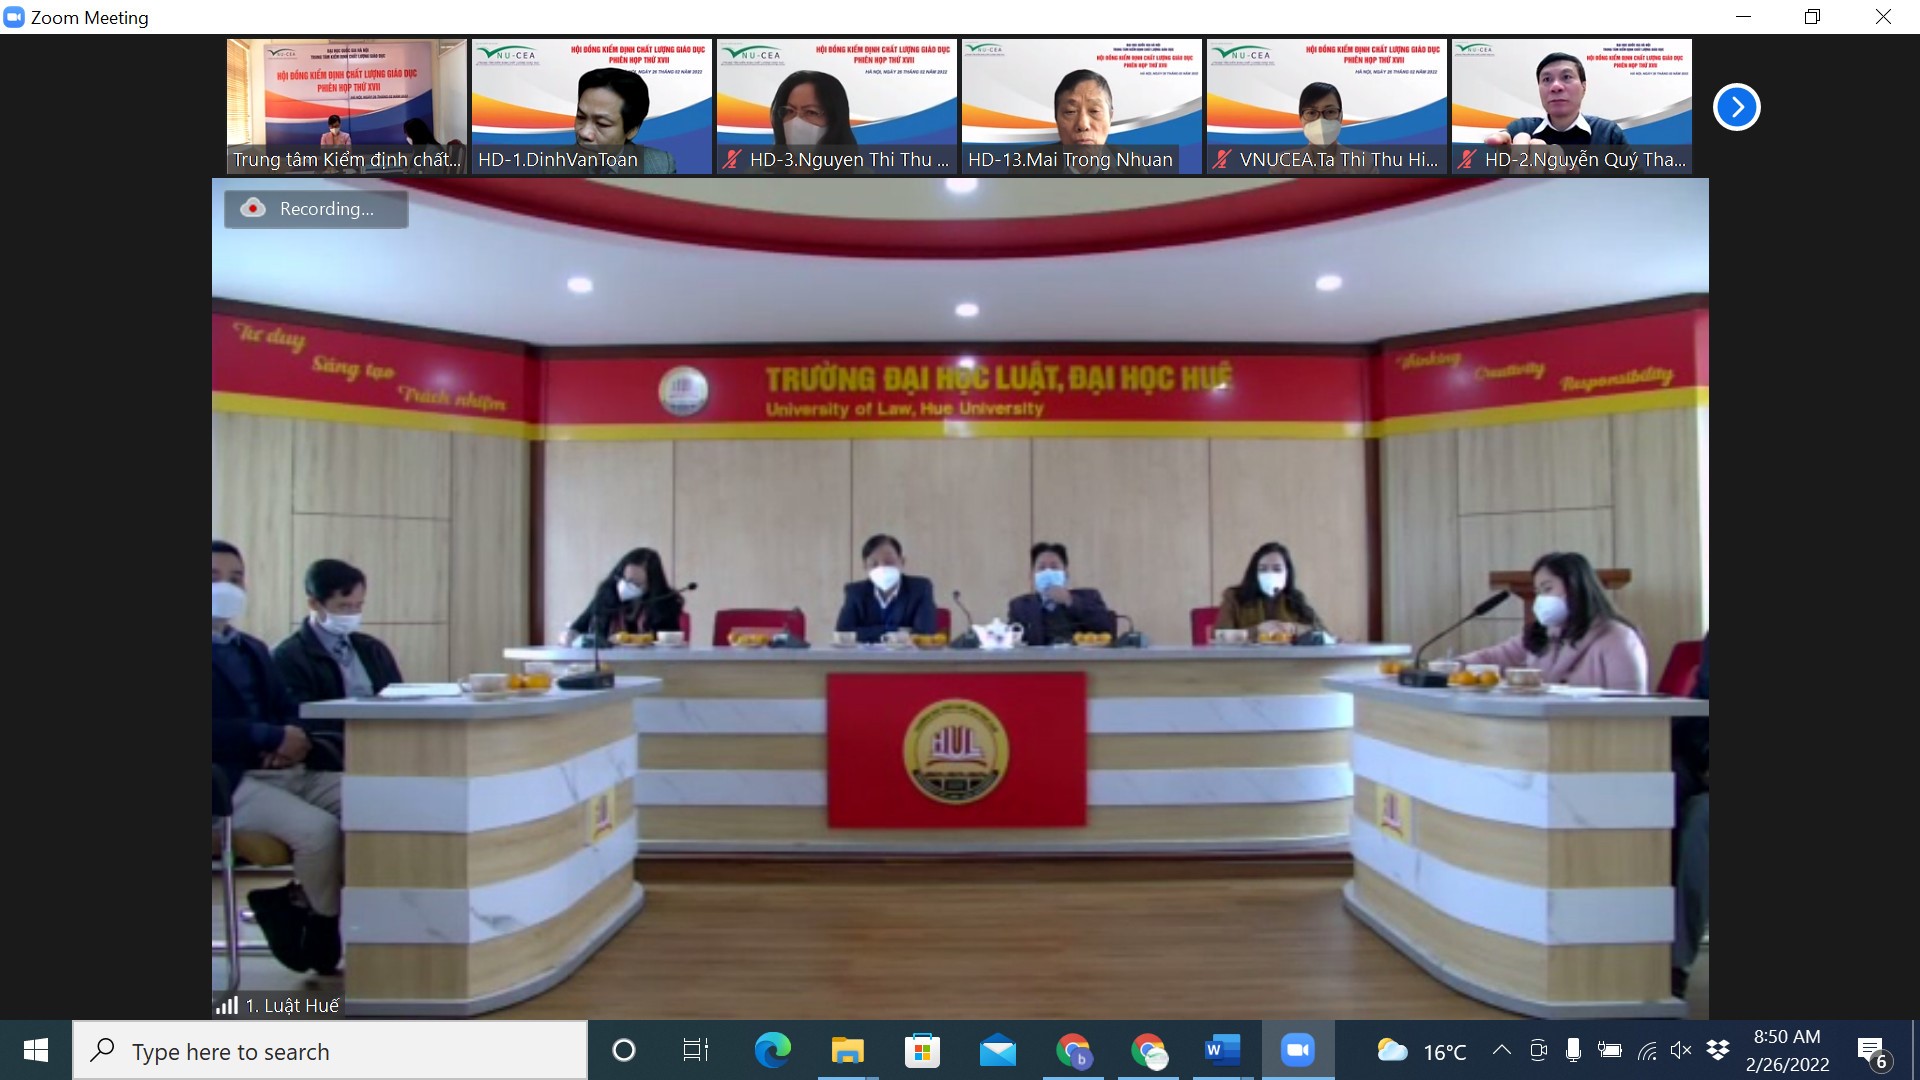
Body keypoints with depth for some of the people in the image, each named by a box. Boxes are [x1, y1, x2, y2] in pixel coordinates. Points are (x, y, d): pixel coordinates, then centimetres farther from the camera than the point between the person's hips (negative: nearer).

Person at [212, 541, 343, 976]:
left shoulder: (254, 650, 22)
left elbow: (289, 709, 15)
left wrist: (297, 737, -8)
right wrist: (274, 737, -19)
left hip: (287, 771, 7)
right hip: (233, 781, -7)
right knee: (318, 829, -29)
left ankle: (299, 901, 1)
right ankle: (326, 923, 0)